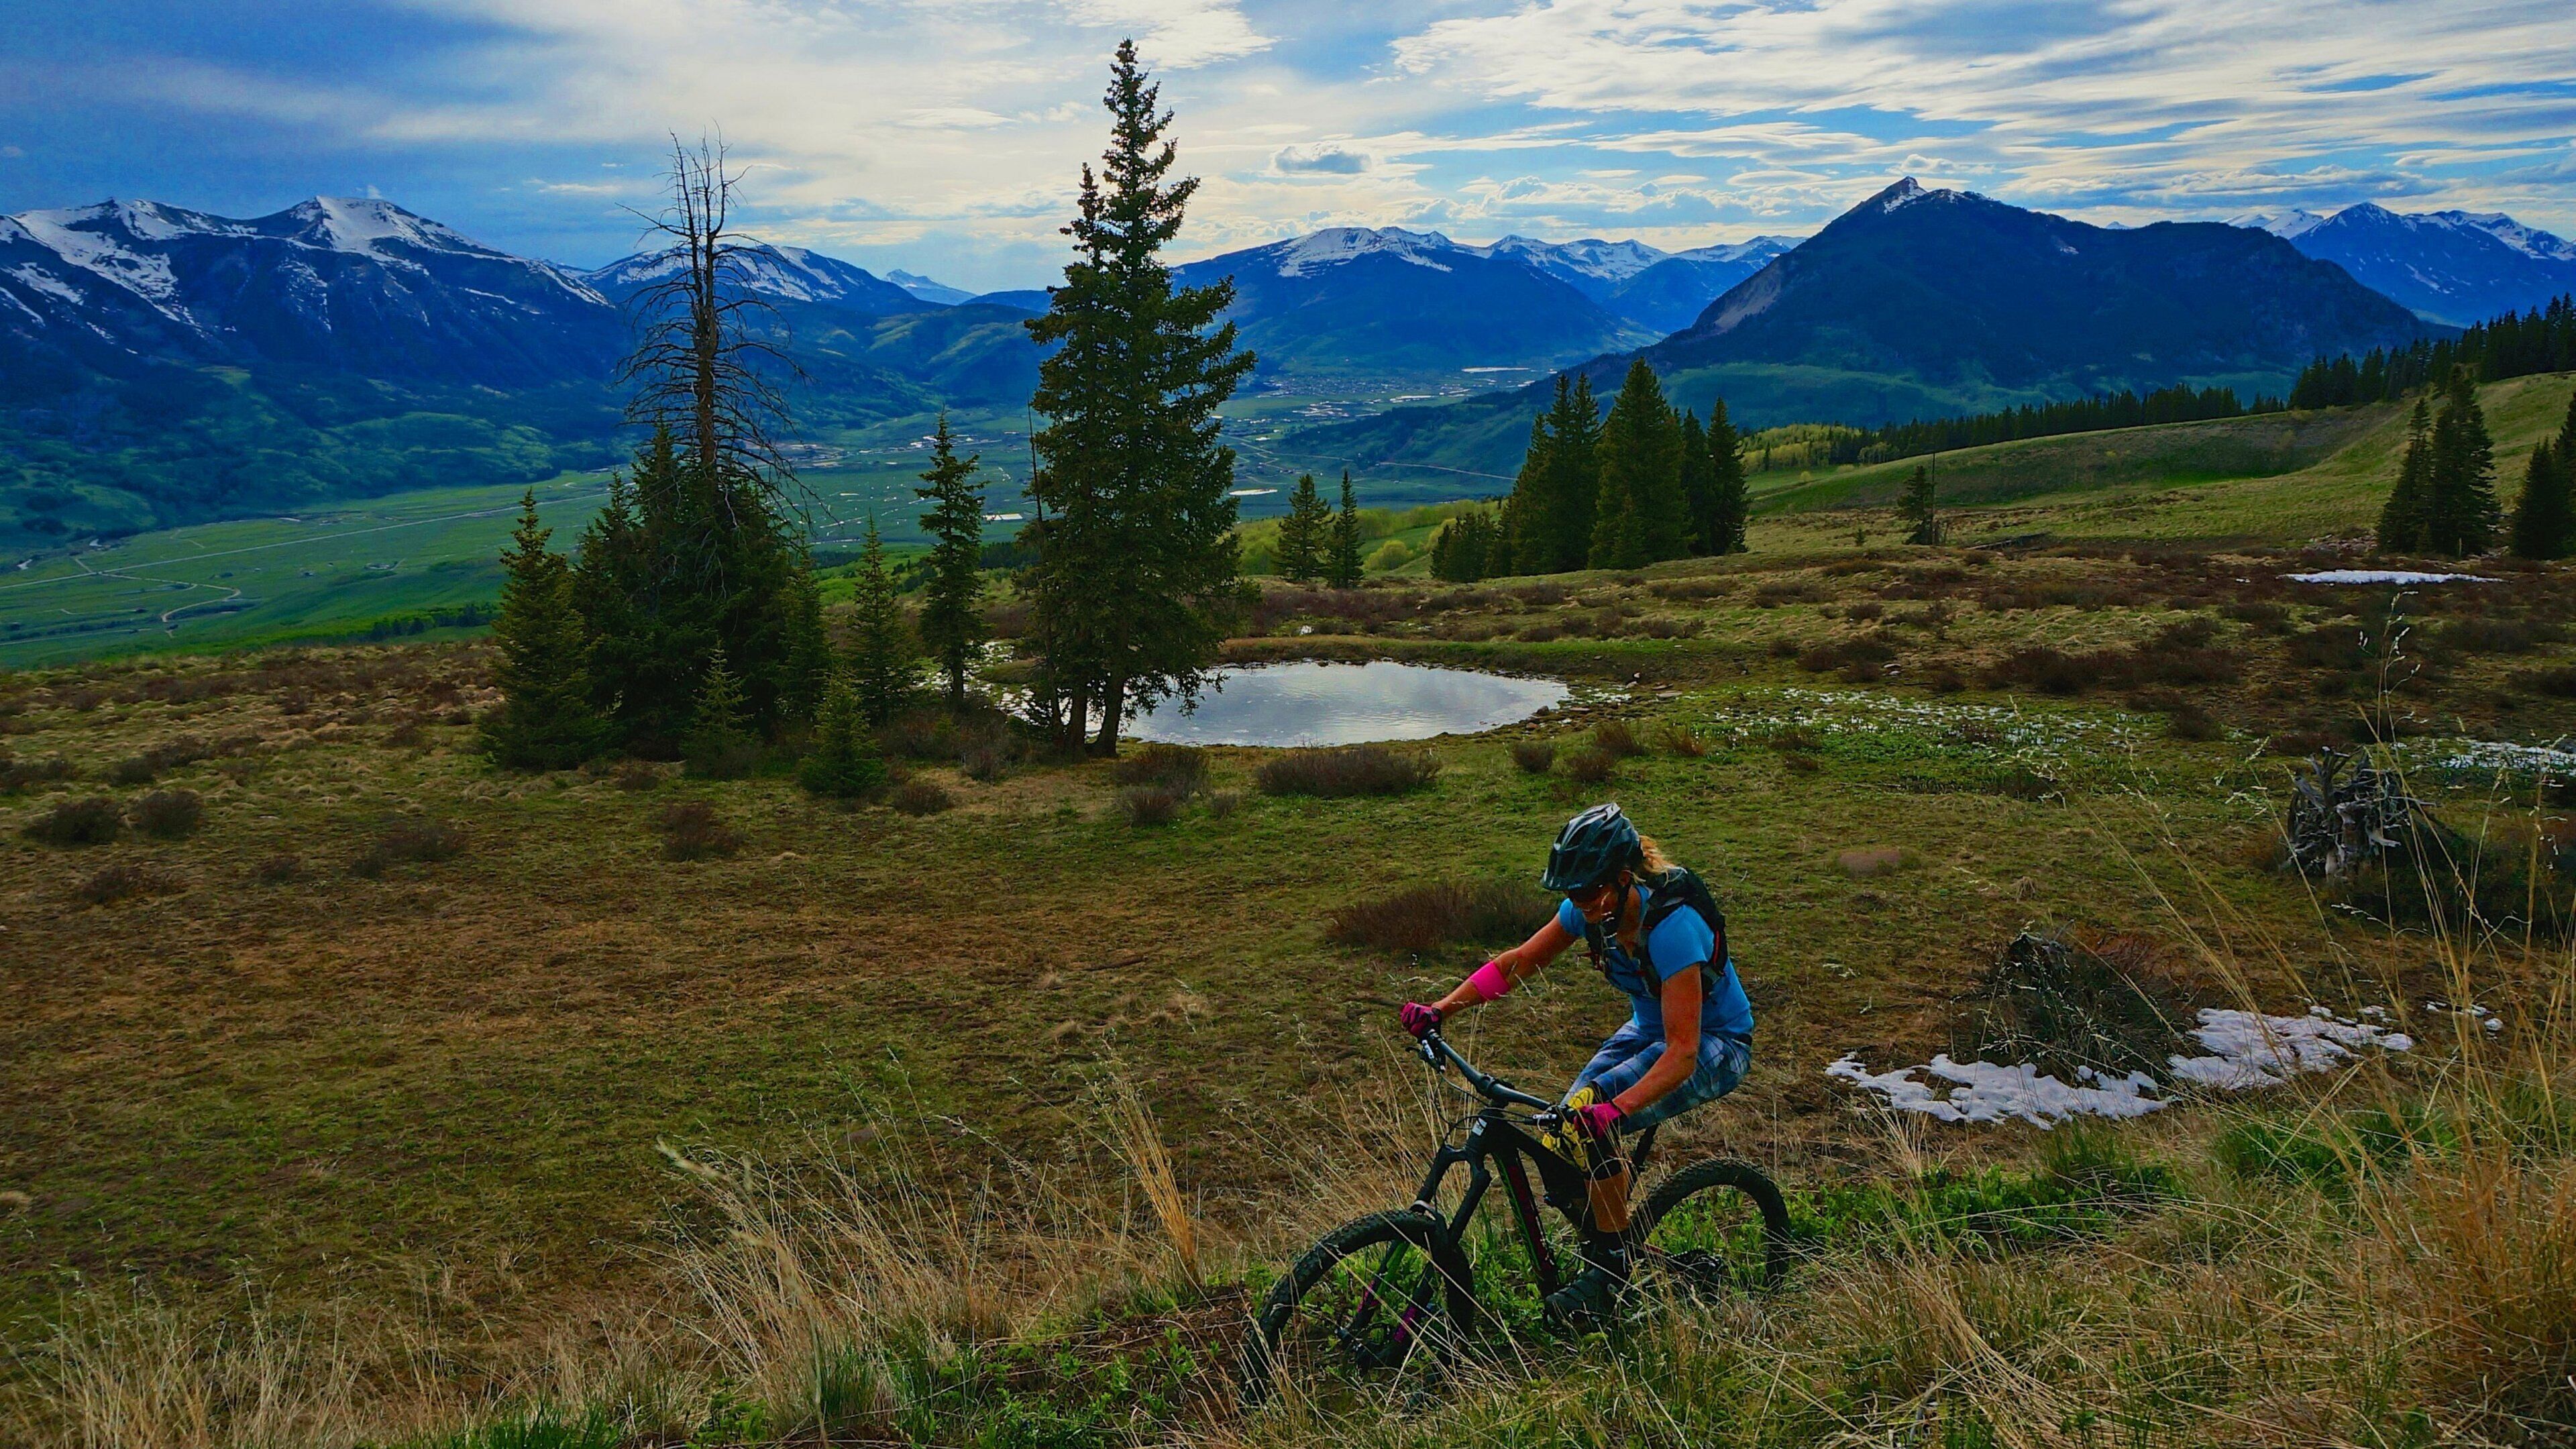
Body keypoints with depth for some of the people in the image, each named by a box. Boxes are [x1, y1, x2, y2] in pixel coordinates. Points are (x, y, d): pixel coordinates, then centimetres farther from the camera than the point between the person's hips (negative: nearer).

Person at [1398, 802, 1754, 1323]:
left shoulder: (1672, 926, -34)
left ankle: (1611, 1271, -11)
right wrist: (1440, 1009, -18)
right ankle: (1598, 1243, 9)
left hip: (1715, 1045, -7)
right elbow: (1517, 962, -5)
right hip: (1649, 1028, 7)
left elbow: (1682, 1052, -37)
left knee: (1592, 1120, -28)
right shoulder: (1590, 910, -13)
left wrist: (1614, 1109, -51)